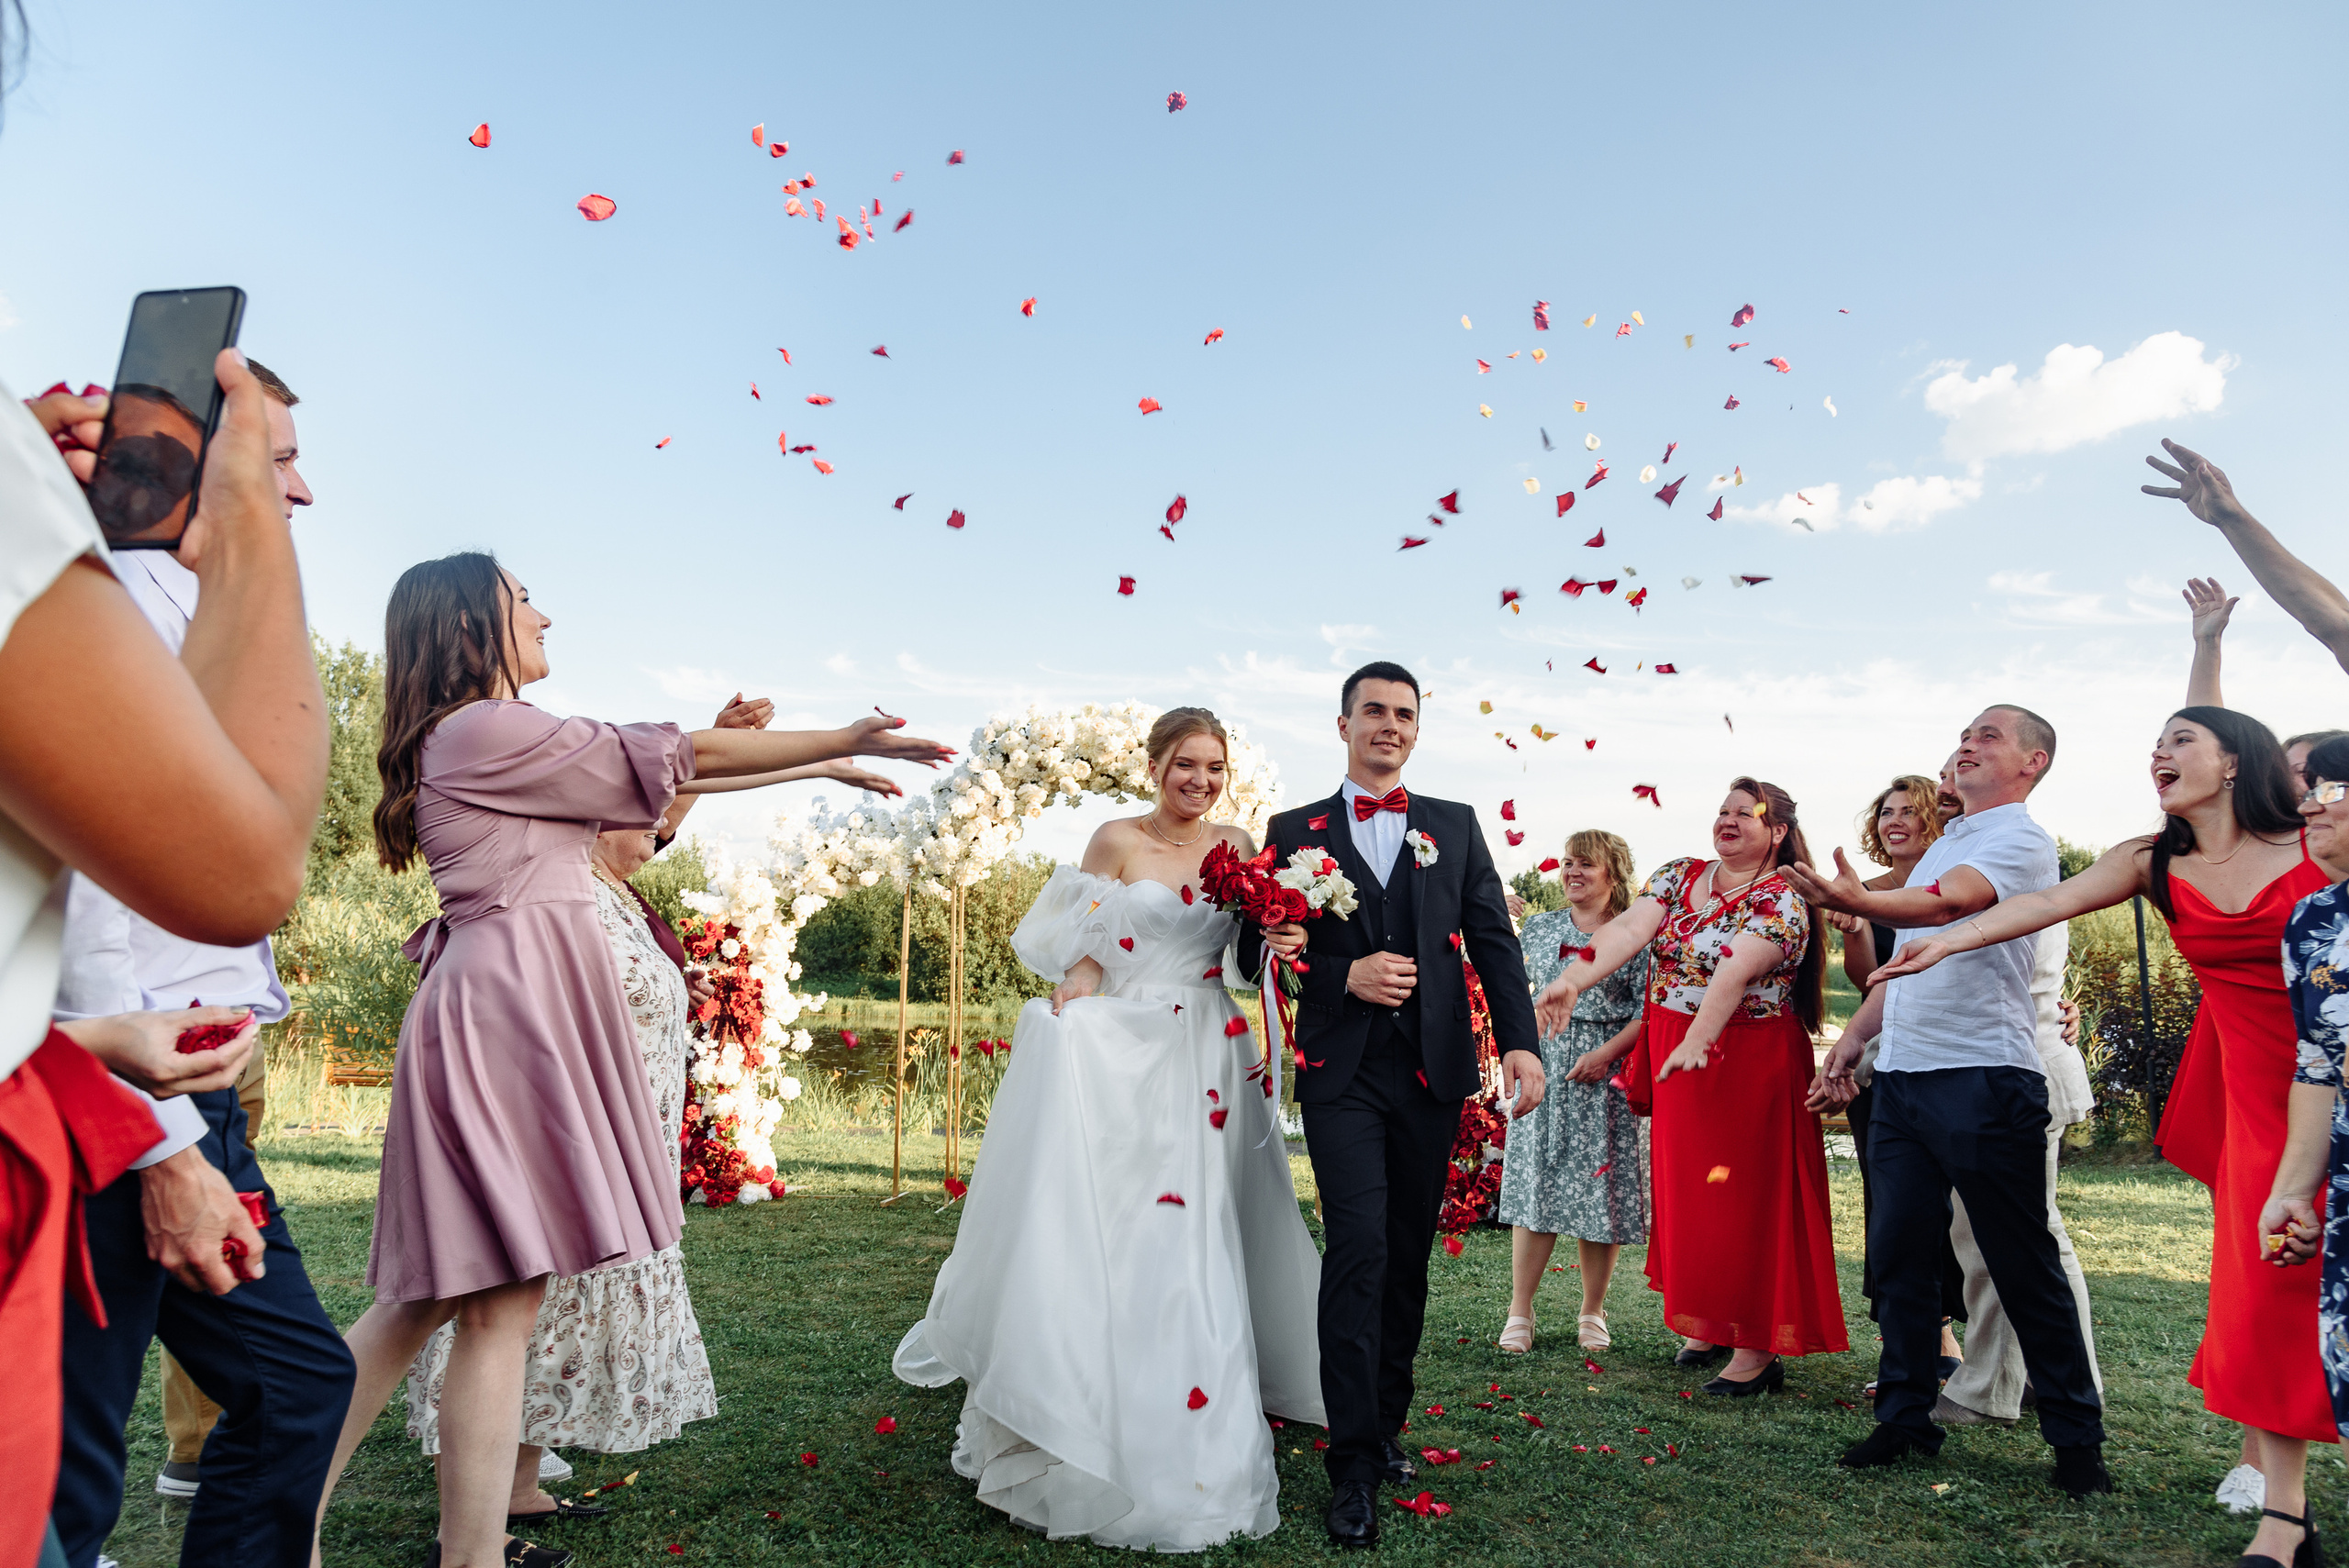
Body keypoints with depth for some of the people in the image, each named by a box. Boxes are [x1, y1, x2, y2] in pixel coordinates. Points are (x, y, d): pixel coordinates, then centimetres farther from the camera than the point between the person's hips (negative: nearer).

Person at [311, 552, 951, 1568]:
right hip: (511, 1001, -10)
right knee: (503, 1302, -6)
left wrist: (826, 763, 20)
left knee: (435, 1291, 13)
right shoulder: (487, 730, -9)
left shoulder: (484, 740, 21)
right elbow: (673, 759, -7)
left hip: (500, 1005, 10)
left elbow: (661, 775, 21)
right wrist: (844, 742, 1)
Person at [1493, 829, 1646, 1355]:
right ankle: (1519, 1313, 7)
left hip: (1606, 1074, -2)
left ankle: (1593, 1313, 18)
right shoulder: (1539, 928, 11)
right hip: (1544, 1069, 3)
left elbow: (1648, 1011, -6)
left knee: (1600, 1193, 3)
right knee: (1535, 1188, 1)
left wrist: (1605, 1054, -16)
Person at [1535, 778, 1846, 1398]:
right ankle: (1708, 1324, 28)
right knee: (1687, 1191, 13)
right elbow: (1630, 929, -11)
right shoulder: (1677, 876, 6)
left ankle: (1757, 1349, 8)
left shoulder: (1780, 901, -11)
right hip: (1675, 1061, 6)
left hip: (1747, 1063, -6)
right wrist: (1574, 980, -28)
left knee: (1744, 1196, -1)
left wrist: (1698, 1041, -41)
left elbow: (1734, 973, -28)